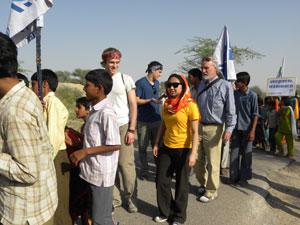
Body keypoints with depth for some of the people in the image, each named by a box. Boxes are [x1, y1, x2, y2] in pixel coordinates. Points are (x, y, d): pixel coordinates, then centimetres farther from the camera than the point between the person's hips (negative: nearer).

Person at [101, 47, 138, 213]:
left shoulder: (126, 79, 0)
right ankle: (115, 198, 18)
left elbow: (133, 106, -1)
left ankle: (130, 197, 19)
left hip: (123, 126, -2)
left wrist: (131, 130, -7)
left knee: (126, 164, 1)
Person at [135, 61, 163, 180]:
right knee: (143, 147, 5)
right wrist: (151, 100, -20)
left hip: (156, 119, 5)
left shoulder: (157, 83, 13)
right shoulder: (140, 83, -8)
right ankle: (144, 170, 15)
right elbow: (136, 100, -10)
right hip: (143, 121, -5)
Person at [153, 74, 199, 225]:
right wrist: (156, 144, 9)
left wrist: (193, 153, -21)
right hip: (166, 148, 6)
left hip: (183, 150, -6)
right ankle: (165, 212, 32)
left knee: (181, 184, 9)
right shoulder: (167, 104, 7)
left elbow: (195, 132, -15)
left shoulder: (190, 105, -13)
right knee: (161, 181, 11)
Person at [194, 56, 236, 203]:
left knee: (212, 162, 4)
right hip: (198, 126, 6)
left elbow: (230, 110, -9)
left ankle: (211, 191, 21)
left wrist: (229, 129, -16)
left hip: (213, 129, -6)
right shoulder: (201, 84, 11)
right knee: (197, 159, 13)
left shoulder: (224, 86, -8)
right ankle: (203, 183, 37)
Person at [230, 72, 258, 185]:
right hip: (235, 128, 4)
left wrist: (252, 130, -13)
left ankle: (244, 177, 17)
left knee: (246, 154, 6)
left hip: (246, 128, -3)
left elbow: (255, 114, -7)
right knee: (234, 153, 6)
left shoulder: (252, 95, -8)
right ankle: (234, 176, 16)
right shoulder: (234, 93, 3)